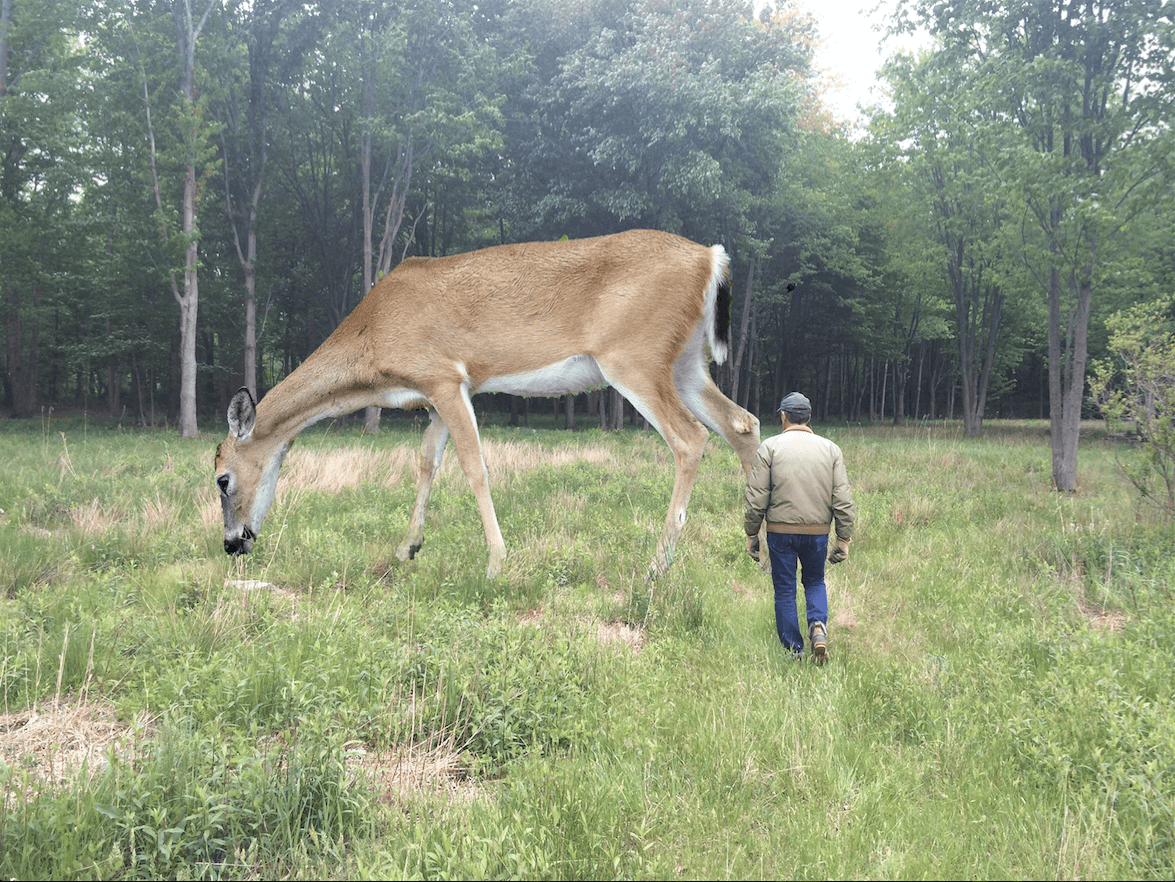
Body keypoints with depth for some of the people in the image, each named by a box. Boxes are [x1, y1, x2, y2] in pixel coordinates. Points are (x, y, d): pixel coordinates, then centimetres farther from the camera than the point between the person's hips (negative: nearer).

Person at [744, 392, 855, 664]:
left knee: (785, 590, 9)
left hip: (781, 530, -2)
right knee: (815, 582, 21)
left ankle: (793, 651, 11)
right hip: (818, 531, 2)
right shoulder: (830, 449, 5)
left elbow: (756, 498, -5)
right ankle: (818, 626, -4)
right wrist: (844, 539, 7)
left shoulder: (769, 447, -3)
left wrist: (751, 534, 3)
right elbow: (843, 499, 2)